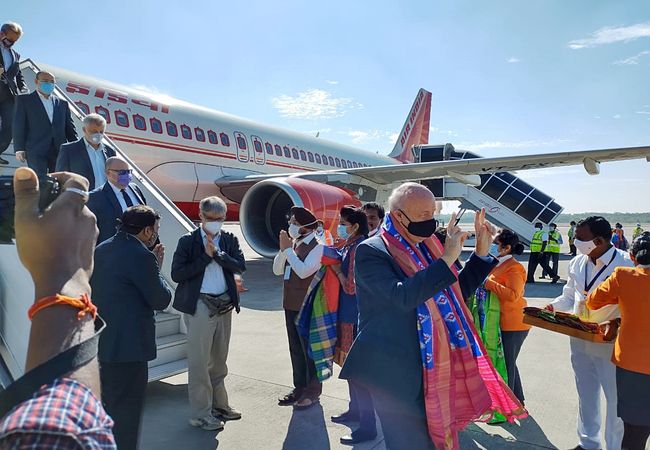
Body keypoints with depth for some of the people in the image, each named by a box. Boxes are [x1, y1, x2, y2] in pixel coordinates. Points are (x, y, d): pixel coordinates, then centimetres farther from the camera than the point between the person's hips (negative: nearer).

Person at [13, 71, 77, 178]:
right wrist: (19, 149, -5)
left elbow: (70, 129, 15)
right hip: (36, 151, -3)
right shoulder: (24, 100, 9)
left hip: (59, 151, 3)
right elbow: (18, 126, 3)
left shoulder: (62, 103, 18)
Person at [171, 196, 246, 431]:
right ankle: (200, 414, 14)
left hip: (224, 304, 5)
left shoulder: (229, 239, 5)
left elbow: (240, 266, -6)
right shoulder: (188, 241, -6)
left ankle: (219, 404, 32)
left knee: (219, 359, 17)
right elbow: (177, 274, -14)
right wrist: (206, 256, -15)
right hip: (200, 306, -5)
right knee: (199, 361, 2)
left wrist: (217, 253, -16)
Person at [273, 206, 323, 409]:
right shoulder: (294, 243, 8)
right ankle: (299, 387, 29)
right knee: (295, 348, 16)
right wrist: (283, 249, -7)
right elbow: (277, 270, 7)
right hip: (291, 304, 8)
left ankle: (313, 391, 18)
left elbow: (303, 271, -26)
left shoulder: (317, 247, -13)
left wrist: (288, 249, -18)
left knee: (309, 348, 4)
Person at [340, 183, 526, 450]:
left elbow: (457, 292, 15)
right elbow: (402, 296, -30)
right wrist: (447, 259, -27)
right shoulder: (370, 251, -14)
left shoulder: (426, 247, 7)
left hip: (433, 368, 7)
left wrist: (482, 252, 6)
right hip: (397, 374, -7)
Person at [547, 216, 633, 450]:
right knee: (586, 394, 20)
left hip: (610, 342, -6)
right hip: (580, 339, 6)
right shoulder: (577, 263, -1)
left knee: (615, 397, 9)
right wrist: (553, 307, -7)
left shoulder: (624, 264, -18)